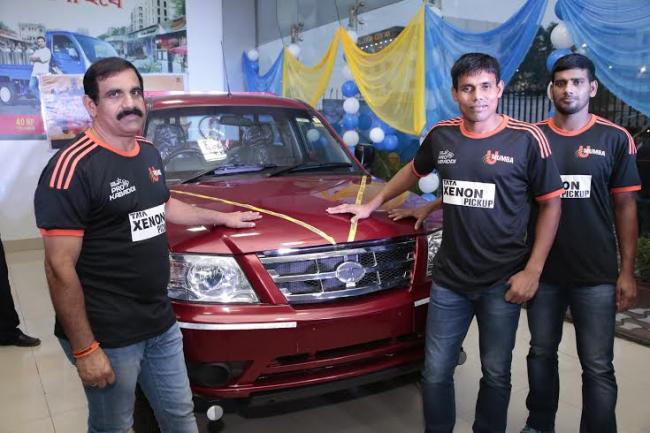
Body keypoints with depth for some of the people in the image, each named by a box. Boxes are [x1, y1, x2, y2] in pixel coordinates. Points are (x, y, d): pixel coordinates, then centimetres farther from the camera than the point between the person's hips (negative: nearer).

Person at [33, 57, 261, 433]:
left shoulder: (149, 153, 7)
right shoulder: (73, 167, -19)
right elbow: (60, 268, -20)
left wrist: (223, 217, 30)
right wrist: (84, 349, -20)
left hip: (162, 322, 7)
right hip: (108, 335, -7)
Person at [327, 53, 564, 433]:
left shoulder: (527, 140, -7)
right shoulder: (442, 135, 3)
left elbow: (551, 206, -2)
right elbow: (413, 172, 22)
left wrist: (532, 271, -8)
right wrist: (372, 204, 23)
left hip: (503, 283, -2)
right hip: (449, 279, 3)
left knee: (496, 374, 13)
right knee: (435, 374, 10)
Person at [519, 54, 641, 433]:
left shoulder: (615, 139, -1)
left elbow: (625, 207, 1)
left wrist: (627, 272, -3)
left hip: (596, 275, -2)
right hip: (543, 271, 2)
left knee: (598, 367, 4)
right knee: (541, 354, 16)